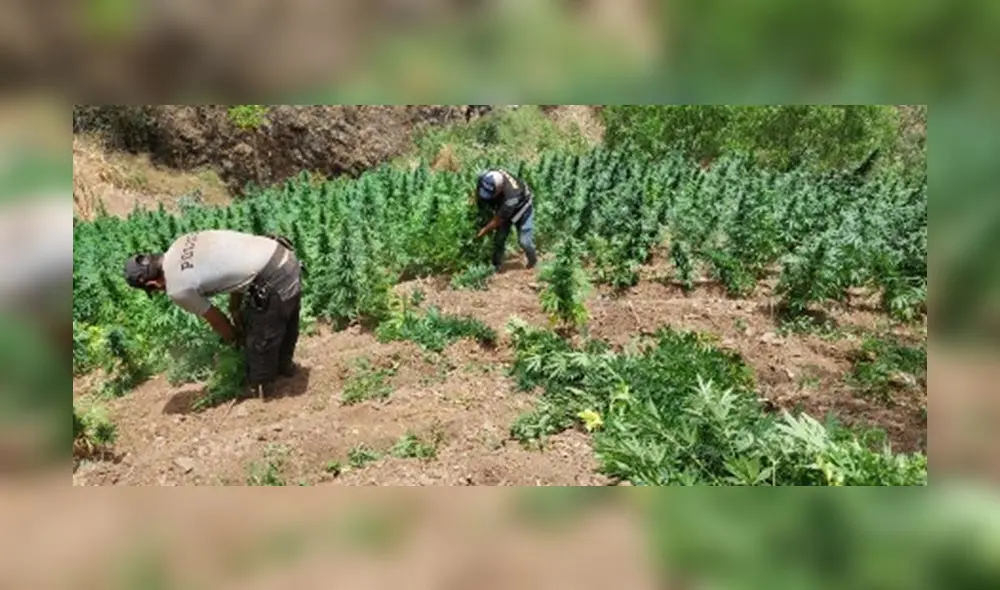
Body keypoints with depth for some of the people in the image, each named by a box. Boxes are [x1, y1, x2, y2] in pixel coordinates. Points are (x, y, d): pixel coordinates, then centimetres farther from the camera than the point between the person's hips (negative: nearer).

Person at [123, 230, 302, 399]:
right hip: (286, 258, 8)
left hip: (274, 283, -8)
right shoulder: (183, 243, 13)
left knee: (259, 343, 16)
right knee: (283, 327, 31)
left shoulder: (177, 290, -7)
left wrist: (235, 340, 27)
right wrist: (235, 309, 23)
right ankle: (284, 366, 54)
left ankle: (259, 387, 38)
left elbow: (216, 320, 8)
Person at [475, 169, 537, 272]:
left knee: (524, 240, -3)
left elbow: (497, 221, -34)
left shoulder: (511, 196, -47)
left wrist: (480, 234, -24)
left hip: (522, 208, -5)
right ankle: (495, 267, 15)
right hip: (503, 207, 5)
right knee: (499, 239, -1)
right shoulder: (487, 178, -33)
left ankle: (533, 260, 28)